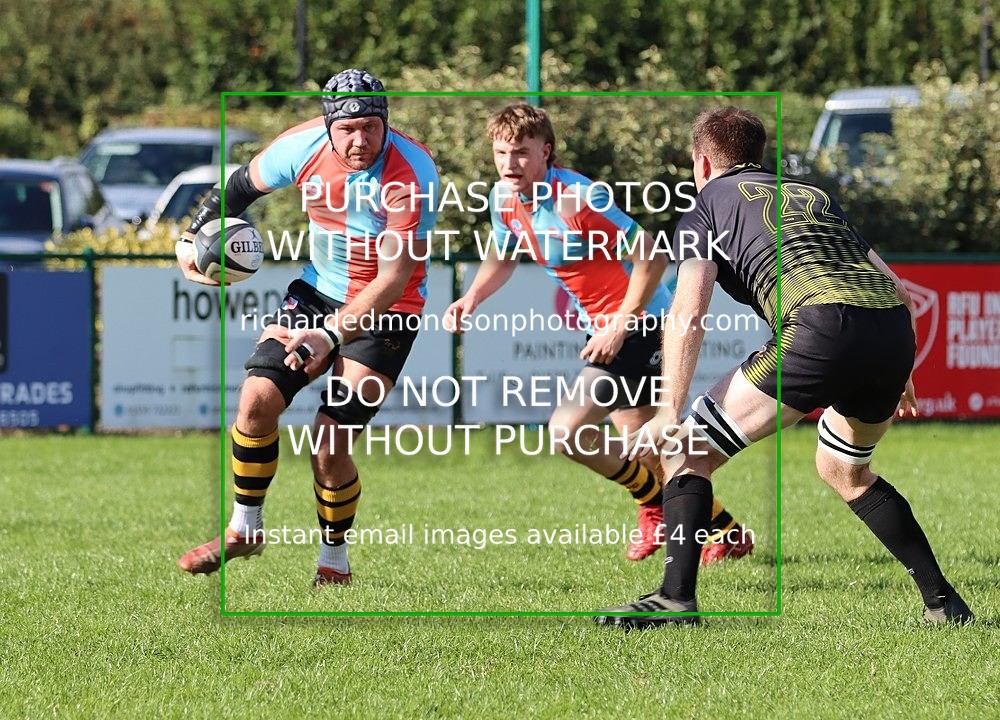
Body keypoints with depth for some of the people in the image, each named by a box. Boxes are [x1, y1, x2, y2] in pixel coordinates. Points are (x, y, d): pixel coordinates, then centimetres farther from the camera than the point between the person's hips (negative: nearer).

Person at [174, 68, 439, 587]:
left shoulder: (413, 175, -27)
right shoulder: (303, 147, -14)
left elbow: (394, 279, -28)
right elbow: (241, 186, 8)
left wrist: (332, 335, -36)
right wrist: (192, 237, 4)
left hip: (386, 310, -5)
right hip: (318, 288, 5)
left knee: (331, 437, -14)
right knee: (258, 397, -10)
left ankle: (334, 561, 8)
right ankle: (245, 530, 12)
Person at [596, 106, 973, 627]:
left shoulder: (709, 204, 19)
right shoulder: (814, 195, 35)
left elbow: (687, 315, 4)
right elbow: (896, 288, 30)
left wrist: (670, 413, 0)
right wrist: (895, 376, 42)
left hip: (822, 324, -6)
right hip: (895, 329, 6)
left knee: (692, 451, 7)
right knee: (843, 468, 31)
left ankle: (676, 597, -7)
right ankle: (943, 601, 26)